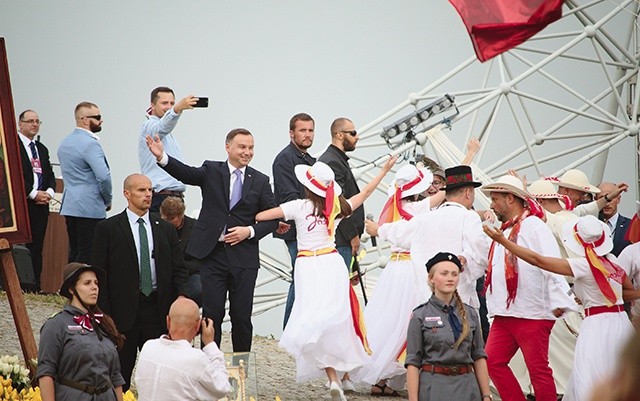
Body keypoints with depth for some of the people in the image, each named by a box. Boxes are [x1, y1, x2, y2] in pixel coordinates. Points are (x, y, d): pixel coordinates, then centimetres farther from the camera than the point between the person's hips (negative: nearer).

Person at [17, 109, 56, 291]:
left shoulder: (42, 149, 21)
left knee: (37, 247, 4)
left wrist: (49, 192, -2)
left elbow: (50, 175, 19)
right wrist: (33, 194, -14)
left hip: (41, 204, 6)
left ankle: (35, 286, 5)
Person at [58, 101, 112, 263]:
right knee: (88, 256, -8)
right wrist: (108, 200, -3)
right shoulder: (90, 144, -14)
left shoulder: (65, 142, 15)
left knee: (74, 253, 11)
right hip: (89, 208, -9)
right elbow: (104, 176, -21)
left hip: (69, 206, 9)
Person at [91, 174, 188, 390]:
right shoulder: (107, 228, 0)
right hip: (124, 311, -3)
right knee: (120, 373, 3)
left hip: (158, 309, 3)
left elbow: (179, 269, 12)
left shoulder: (165, 229, 10)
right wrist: (105, 316, -8)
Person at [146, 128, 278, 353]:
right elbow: (186, 173, -14)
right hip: (213, 254, -1)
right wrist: (162, 157, -32)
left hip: (243, 256, 1)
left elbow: (273, 218, 8)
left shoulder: (260, 181, 8)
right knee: (212, 313, -1)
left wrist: (250, 231, -9)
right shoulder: (212, 171, 4)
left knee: (242, 316, 5)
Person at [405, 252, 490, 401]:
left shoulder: (470, 314, 9)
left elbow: (479, 357, 10)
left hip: (467, 388, 3)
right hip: (433, 389, -3)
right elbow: (412, 362, -3)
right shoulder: (420, 316, -1)